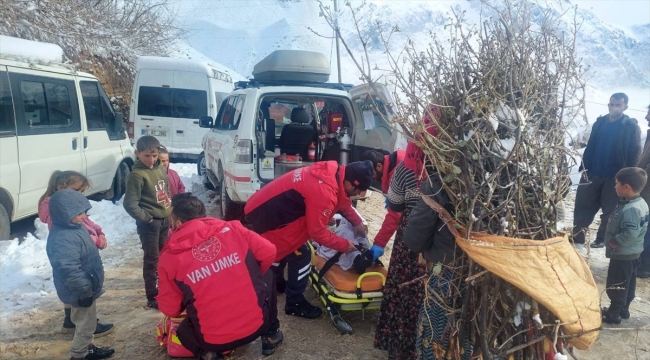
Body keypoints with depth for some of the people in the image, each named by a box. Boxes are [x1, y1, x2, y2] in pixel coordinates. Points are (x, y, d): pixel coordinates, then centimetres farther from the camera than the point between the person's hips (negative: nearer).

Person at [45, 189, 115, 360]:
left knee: (87, 323, 25)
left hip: (86, 287, 10)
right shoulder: (63, 239, -32)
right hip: (81, 291, -10)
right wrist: (84, 291, -27)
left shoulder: (74, 227, 3)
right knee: (86, 324, 7)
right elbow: (69, 270, -34)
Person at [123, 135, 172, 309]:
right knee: (152, 259, 2)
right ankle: (153, 297, 13)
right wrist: (146, 218, -17)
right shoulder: (136, 175, -18)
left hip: (164, 219, 7)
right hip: (149, 223, -7)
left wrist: (170, 209, 10)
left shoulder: (161, 169, 4)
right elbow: (130, 204, -19)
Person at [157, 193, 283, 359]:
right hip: (257, 323, 0)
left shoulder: (170, 257, -6)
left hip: (214, 340, 0)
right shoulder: (231, 229, -4)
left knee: (183, 330, 35)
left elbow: (170, 309, -1)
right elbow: (269, 252, -2)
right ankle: (271, 335, 28)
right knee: (267, 275, 29)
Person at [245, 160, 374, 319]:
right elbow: (317, 232, -20)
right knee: (300, 257, 0)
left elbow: (342, 202, 18)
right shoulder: (323, 192, -30)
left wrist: (357, 222, 13)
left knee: (279, 250, 29)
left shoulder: (333, 172, -3)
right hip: (267, 216, -10)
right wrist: (344, 245, -9)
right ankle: (294, 303, 17)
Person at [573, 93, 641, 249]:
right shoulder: (600, 123, 8)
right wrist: (584, 168, 4)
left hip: (615, 177, -3)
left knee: (609, 211, 9)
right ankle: (577, 238, 14)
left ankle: (602, 239, 22)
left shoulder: (631, 126, -4)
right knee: (582, 207, 5)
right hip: (592, 174, 4)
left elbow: (635, 153, -6)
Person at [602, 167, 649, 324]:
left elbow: (630, 234, -35)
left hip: (622, 254, -10)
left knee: (616, 284, 3)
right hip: (632, 252, 10)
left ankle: (614, 313, 15)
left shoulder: (630, 209, -29)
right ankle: (623, 308, 34)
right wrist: (616, 240, 10)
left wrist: (614, 241, -20)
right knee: (628, 282, 20)